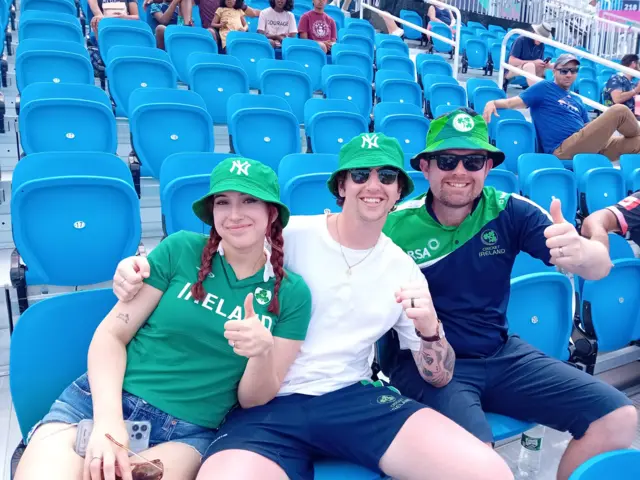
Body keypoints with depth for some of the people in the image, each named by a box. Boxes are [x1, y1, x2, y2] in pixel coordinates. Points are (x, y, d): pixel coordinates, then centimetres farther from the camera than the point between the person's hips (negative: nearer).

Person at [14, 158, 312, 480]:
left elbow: (253, 400, 2)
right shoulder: (180, 250, 0)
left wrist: (263, 350, -21)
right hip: (100, 403, 0)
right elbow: (111, 335, 0)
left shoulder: (292, 293, 1)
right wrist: (108, 420, -16)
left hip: (189, 433, 0)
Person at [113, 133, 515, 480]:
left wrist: (428, 327, -12)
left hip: (353, 398, 3)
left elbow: (440, 378, 11)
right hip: (266, 404, -2)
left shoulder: (404, 270, 8)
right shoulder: (289, 235, -1)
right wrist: (140, 264, -15)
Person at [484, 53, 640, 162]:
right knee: (619, 111, -10)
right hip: (563, 150, -8)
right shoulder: (544, 88, 5)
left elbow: (588, 129, 22)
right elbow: (512, 102, -5)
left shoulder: (577, 100, 26)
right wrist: (493, 103, -25)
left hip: (587, 146, 8)